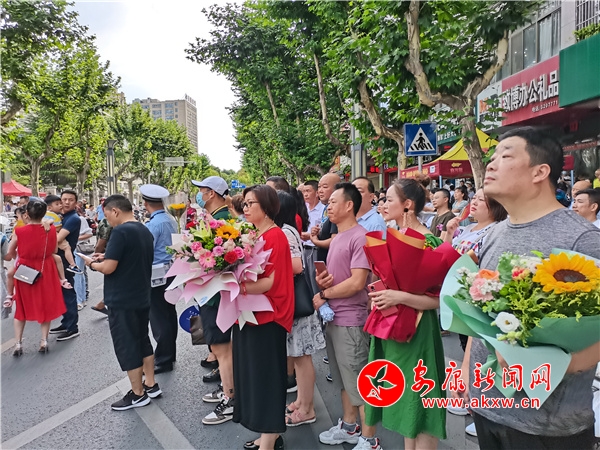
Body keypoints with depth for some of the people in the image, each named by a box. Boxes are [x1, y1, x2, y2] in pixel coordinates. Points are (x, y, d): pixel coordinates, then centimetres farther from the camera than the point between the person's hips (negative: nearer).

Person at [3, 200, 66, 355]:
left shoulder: (19, 231, -13)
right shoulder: (51, 230, -11)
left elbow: (8, 256, -3)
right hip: (45, 272, 0)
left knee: (22, 307, 16)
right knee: (46, 306, 15)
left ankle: (18, 344, 16)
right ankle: (44, 341, 16)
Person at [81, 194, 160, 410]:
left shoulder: (120, 231, -19)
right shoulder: (145, 231, 9)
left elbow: (108, 268, -21)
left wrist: (92, 263, -2)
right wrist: (106, 257, 12)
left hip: (122, 301, -9)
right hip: (142, 297, 9)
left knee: (126, 346, 4)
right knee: (142, 340, 18)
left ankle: (138, 394, 14)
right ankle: (151, 385, 27)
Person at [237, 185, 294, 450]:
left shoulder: (275, 236, -14)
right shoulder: (254, 236, 12)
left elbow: (270, 282, -20)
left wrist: (235, 288, -26)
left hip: (267, 317, -9)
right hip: (250, 315, 9)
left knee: (266, 378, 2)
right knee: (254, 376, 16)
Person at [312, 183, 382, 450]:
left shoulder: (360, 238, -17)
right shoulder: (337, 237, 12)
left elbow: (357, 282, -23)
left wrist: (324, 295, -13)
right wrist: (322, 280, -2)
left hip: (351, 321, -9)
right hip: (333, 318, 9)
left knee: (360, 382, 3)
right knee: (344, 379, 21)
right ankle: (349, 427, 37)